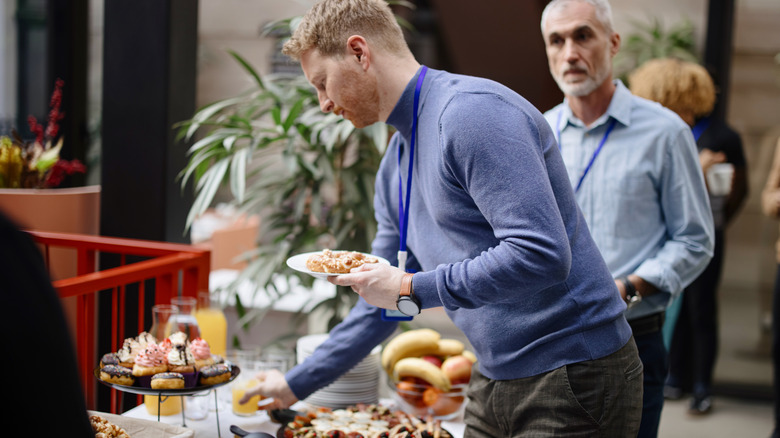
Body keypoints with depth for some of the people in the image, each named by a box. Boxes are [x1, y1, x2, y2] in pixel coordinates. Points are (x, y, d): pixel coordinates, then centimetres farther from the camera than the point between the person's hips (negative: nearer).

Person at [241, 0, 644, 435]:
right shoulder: (396, 163, 11)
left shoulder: (472, 112, -18)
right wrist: (297, 384, 25)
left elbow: (541, 254, -27)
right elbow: (383, 301, 21)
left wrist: (412, 290, -18)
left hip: (572, 383, -8)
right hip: (494, 382, 8)